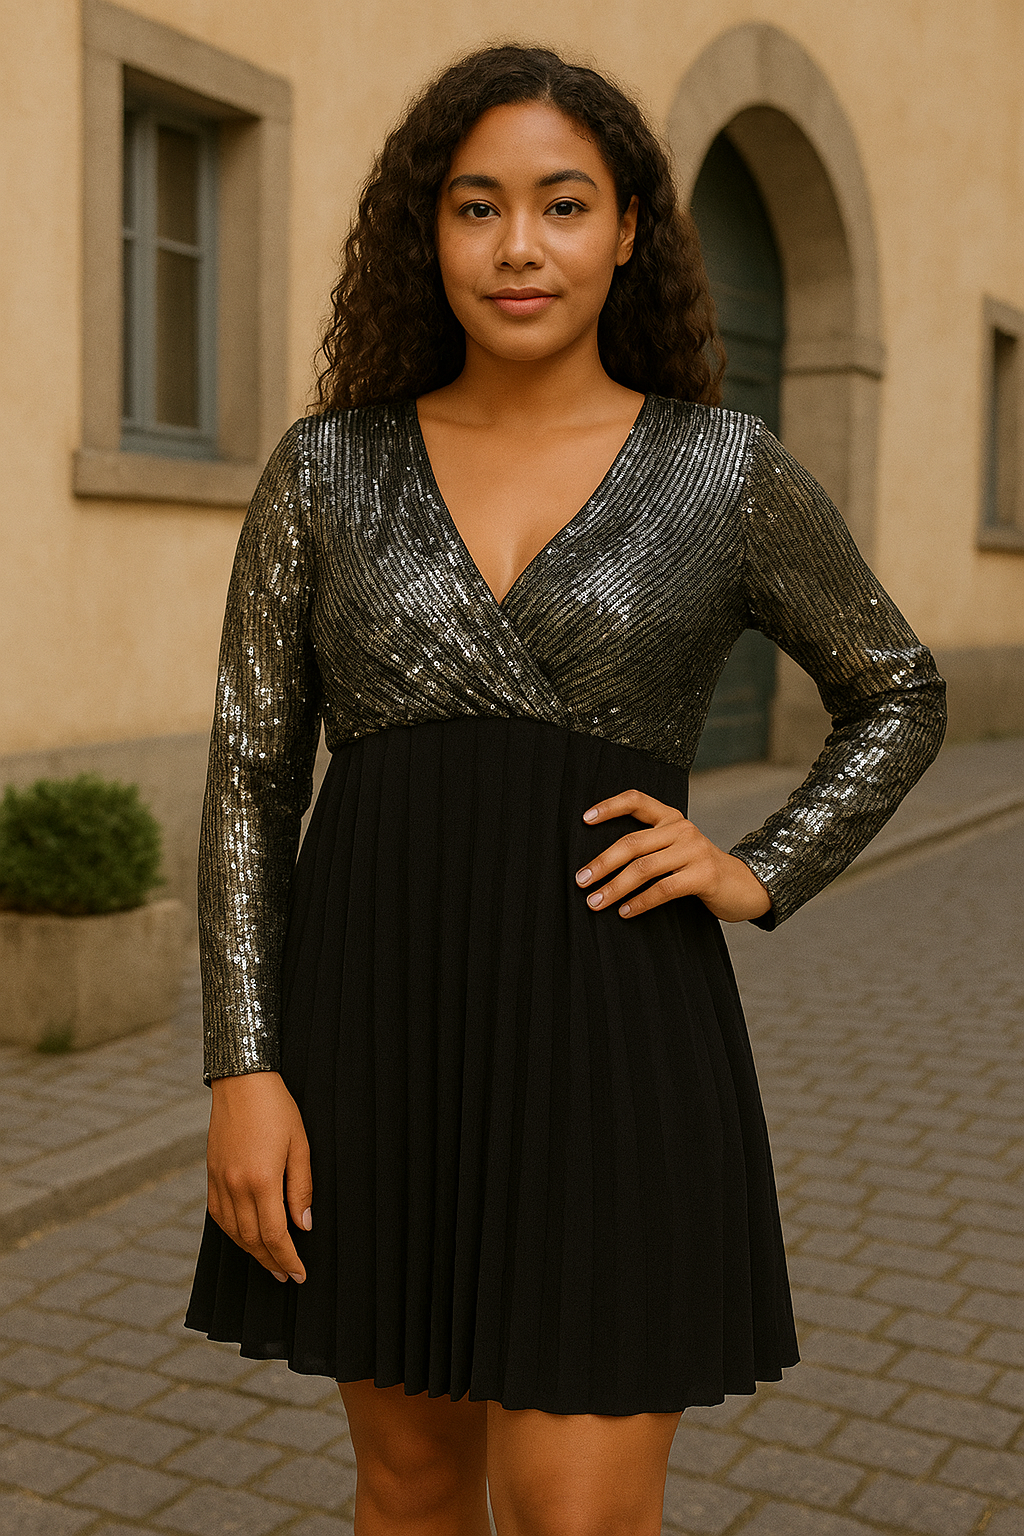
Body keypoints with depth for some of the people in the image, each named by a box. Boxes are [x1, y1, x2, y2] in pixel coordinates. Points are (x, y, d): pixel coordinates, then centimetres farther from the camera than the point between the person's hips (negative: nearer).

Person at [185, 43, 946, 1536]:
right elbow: (251, 772, 2)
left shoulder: (730, 473, 1)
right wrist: (244, 1070, -6)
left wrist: (762, 878, -3)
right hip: (372, 1022, 3)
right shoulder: (327, 469, 4)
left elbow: (899, 696, 14)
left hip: (607, 1031, -2)